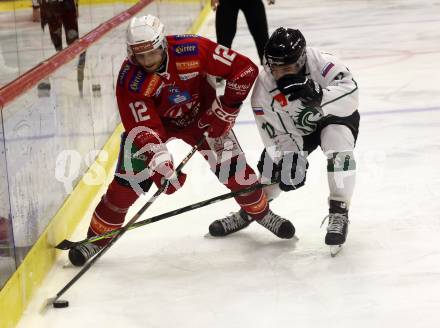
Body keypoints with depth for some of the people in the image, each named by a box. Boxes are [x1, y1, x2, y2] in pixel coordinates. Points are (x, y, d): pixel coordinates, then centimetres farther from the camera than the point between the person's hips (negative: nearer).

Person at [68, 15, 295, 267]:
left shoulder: (194, 50, -32)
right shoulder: (130, 80, -29)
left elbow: (245, 69, -25)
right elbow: (144, 128, -32)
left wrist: (224, 111, -21)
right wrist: (160, 163, -46)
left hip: (201, 115, 1)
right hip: (153, 122, -1)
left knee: (233, 166, -4)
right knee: (129, 179, -13)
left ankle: (260, 211, 25)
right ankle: (98, 236, 4)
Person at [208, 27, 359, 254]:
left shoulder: (322, 64, -35)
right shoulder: (264, 87, -25)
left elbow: (350, 93, -41)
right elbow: (278, 134, -21)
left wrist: (318, 96, -56)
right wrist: (291, 160, -34)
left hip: (336, 117, -3)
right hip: (296, 128, 3)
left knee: (338, 147, -32)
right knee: (270, 163, -5)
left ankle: (339, 214, -22)